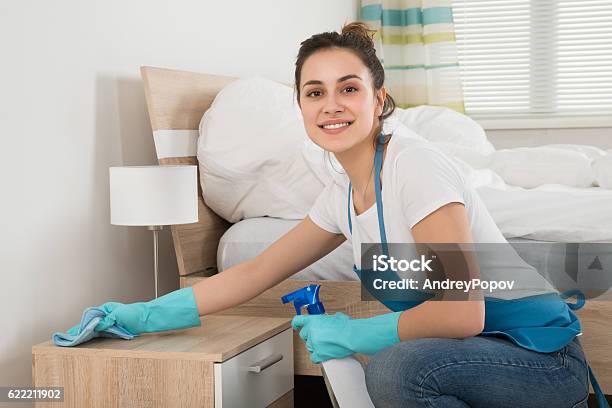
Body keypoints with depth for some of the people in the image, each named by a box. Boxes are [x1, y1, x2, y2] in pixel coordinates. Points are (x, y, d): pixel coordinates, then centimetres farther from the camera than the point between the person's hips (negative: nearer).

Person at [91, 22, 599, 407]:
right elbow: (255, 273, 12)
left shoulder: (414, 165, -19)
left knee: (397, 366, -32)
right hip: (470, 354, 8)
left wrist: (351, 333, -14)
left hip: (543, 355, -8)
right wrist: (146, 315, 8)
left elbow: (461, 313, -25)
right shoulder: (342, 198, 5)